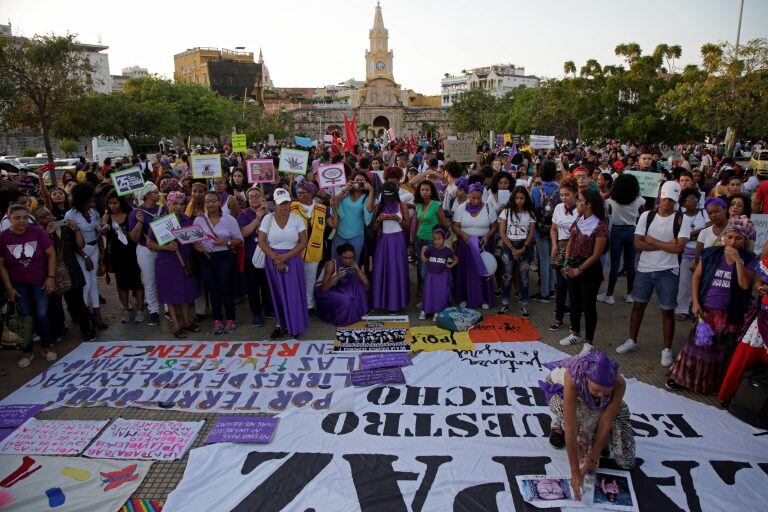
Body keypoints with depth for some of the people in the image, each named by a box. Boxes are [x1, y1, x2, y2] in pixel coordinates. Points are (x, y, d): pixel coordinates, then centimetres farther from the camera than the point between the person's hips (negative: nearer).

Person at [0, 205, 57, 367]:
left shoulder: (37, 232, -13)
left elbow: (51, 254, -6)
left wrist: (51, 278, -10)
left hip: (40, 281, -1)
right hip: (19, 284, 1)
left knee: (41, 314, -3)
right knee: (25, 316, 2)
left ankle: (47, 348, 16)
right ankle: (27, 352, 17)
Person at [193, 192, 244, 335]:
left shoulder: (229, 219, 1)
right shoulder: (199, 220, 7)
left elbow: (239, 240, 3)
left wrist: (226, 242, -14)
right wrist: (198, 247, -11)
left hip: (225, 257, -2)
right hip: (206, 259, 2)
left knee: (226, 288, -3)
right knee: (212, 290, 5)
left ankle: (230, 320, 12)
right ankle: (217, 320, 17)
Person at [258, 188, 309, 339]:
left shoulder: (296, 219, -2)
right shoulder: (268, 219, -1)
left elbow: (303, 242, -5)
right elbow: (261, 242, -4)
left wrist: (285, 256, -14)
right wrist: (275, 258, -13)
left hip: (293, 259, 0)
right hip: (273, 260, 1)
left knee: (294, 292, 2)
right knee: (277, 293, 7)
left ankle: (295, 326, 16)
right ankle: (280, 325, 17)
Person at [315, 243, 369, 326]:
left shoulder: (352, 264, -9)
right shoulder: (331, 264, -25)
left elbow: (365, 283, -15)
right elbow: (323, 288, -27)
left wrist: (357, 268, -26)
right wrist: (337, 277, -40)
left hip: (339, 290, 6)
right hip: (325, 291, -6)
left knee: (357, 283, -17)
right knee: (344, 300, -33)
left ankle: (356, 311, -6)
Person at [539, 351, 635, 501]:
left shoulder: (619, 384, -36)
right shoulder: (572, 380, -44)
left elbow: (606, 423, -29)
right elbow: (571, 430, -42)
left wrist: (592, 461, -28)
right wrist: (575, 472, -40)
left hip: (596, 407, 2)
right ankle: (559, 422, -7)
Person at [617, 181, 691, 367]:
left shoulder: (681, 220, -6)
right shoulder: (647, 216, 1)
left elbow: (679, 248, -18)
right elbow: (637, 243, -8)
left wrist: (652, 241, -13)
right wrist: (665, 245, -15)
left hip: (667, 271, -2)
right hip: (645, 269, 3)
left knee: (667, 310, 6)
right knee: (638, 305, 12)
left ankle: (667, 349, 18)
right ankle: (632, 341, 28)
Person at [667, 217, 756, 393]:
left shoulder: (749, 260, -3)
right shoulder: (711, 254, 1)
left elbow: (745, 284, -16)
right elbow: (696, 276, 5)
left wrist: (737, 259, -22)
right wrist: (696, 302, -1)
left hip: (730, 314, -1)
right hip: (706, 310, 1)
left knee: (721, 350, 8)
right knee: (698, 344, 9)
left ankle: (713, 384, 22)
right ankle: (682, 377, 22)